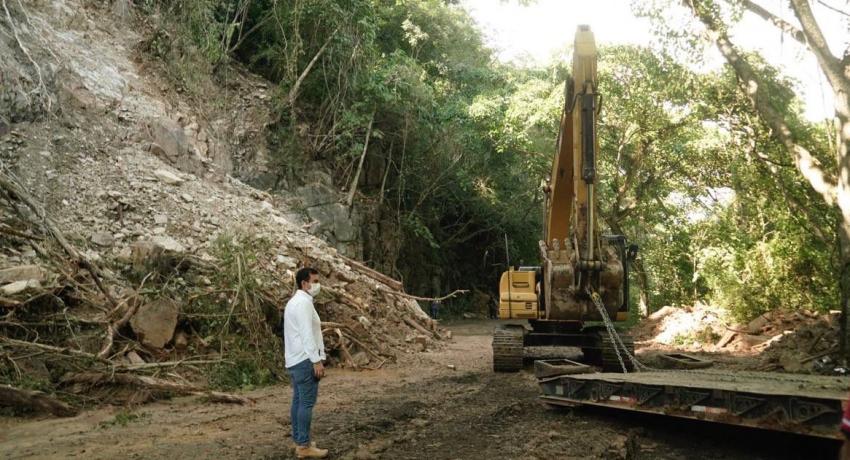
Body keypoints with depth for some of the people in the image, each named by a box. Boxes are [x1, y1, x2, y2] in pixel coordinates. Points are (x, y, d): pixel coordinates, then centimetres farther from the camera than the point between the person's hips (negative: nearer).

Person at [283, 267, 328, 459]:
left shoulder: (294, 301, 17)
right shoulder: (303, 302, -15)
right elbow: (307, 334, -21)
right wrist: (317, 361, -21)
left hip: (295, 359, 10)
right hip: (305, 359, -10)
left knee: (298, 401, 13)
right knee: (307, 402, -7)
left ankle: (299, 441, 19)